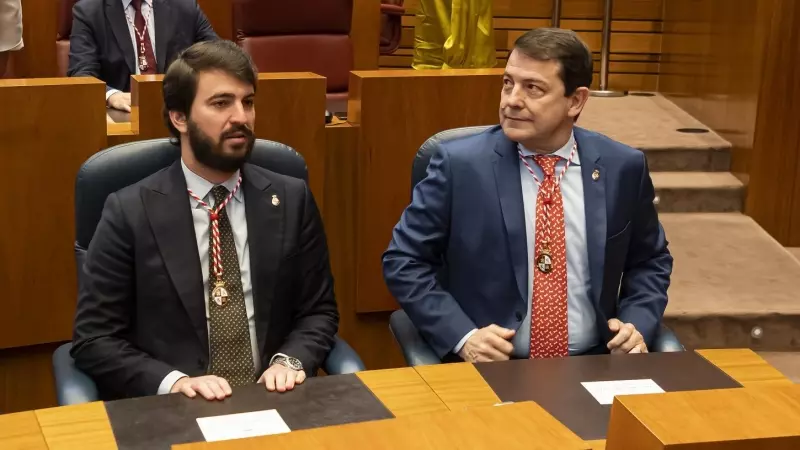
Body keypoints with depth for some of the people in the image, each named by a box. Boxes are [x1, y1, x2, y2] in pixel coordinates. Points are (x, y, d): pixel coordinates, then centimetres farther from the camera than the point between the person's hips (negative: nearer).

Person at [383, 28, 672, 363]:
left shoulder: (623, 167, 2)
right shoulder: (459, 165, -6)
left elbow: (649, 262, 15)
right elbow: (404, 260, -2)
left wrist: (637, 325, -3)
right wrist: (462, 336, -13)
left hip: (591, 366, 2)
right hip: (490, 367, -2)